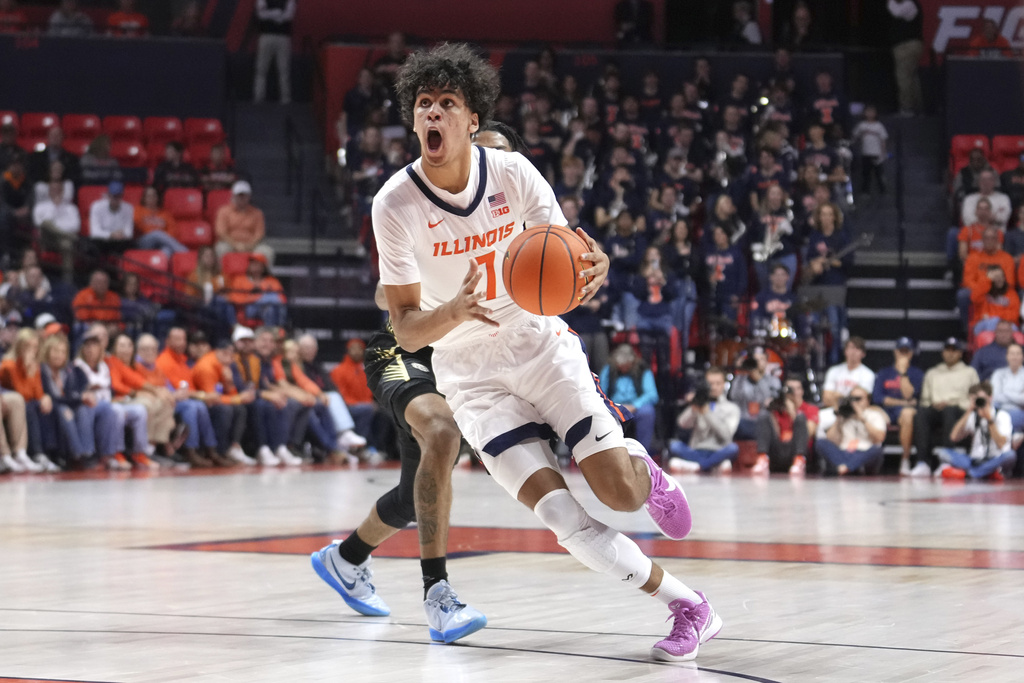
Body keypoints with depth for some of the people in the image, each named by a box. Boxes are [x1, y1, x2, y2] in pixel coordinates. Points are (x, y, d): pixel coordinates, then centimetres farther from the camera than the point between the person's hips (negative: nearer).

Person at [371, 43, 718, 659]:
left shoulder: (512, 172, -12)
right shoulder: (396, 205, -15)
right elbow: (406, 330, -14)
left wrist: (591, 269, -30)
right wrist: (455, 311, -37)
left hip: (540, 345, 1)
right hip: (471, 372, -1)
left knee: (621, 493, -13)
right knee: (563, 516, -17)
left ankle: (645, 470, 26)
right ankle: (688, 607, -2)